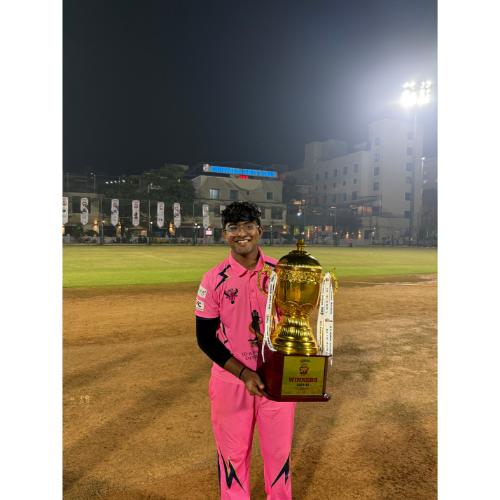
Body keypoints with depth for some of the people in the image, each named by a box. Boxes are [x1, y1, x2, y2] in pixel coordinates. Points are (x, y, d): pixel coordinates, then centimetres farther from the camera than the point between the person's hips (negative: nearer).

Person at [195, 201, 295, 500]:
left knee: (279, 450, 18)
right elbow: (205, 338, -7)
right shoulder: (214, 279, -10)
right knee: (233, 452, 16)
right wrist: (244, 373, -17)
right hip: (232, 378, -1)